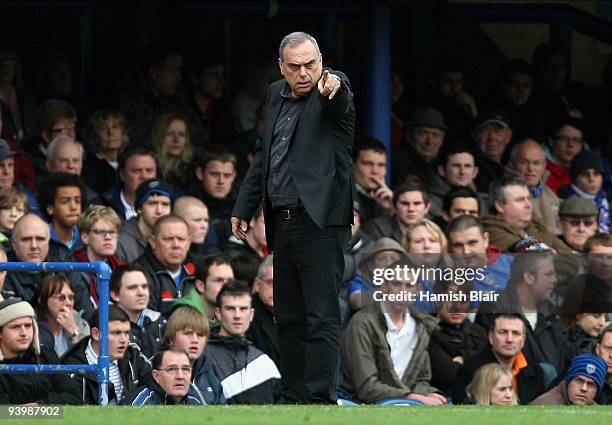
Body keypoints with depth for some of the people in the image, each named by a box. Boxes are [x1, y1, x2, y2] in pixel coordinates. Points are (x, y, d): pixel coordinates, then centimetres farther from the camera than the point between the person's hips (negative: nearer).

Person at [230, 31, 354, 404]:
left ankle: (320, 399, -12)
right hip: (283, 223, 8)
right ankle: (294, 399, 17)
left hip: (321, 222, -8)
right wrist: (244, 208, 22)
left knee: (322, 316, -9)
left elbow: (341, 103, -32)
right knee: (288, 317, 11)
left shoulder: (331, 92, -6)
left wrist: (334, 87, -55)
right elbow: (263, 158, 23)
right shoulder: (277, 95, 15)